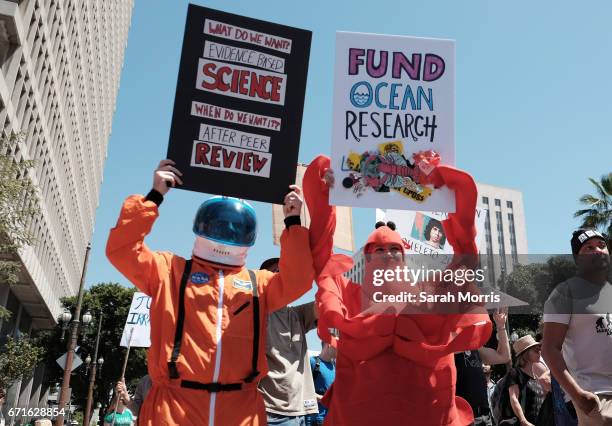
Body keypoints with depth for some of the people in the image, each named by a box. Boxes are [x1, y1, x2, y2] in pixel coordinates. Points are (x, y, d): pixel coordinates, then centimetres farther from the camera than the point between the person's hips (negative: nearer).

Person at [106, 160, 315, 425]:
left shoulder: (257, 283, 21)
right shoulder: (170, 269, 14)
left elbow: (297, 281, 7)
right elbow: (122, 250, 3)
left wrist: (293, 224, 6)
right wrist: (153, 198, 1)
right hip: (173, 405, -2)